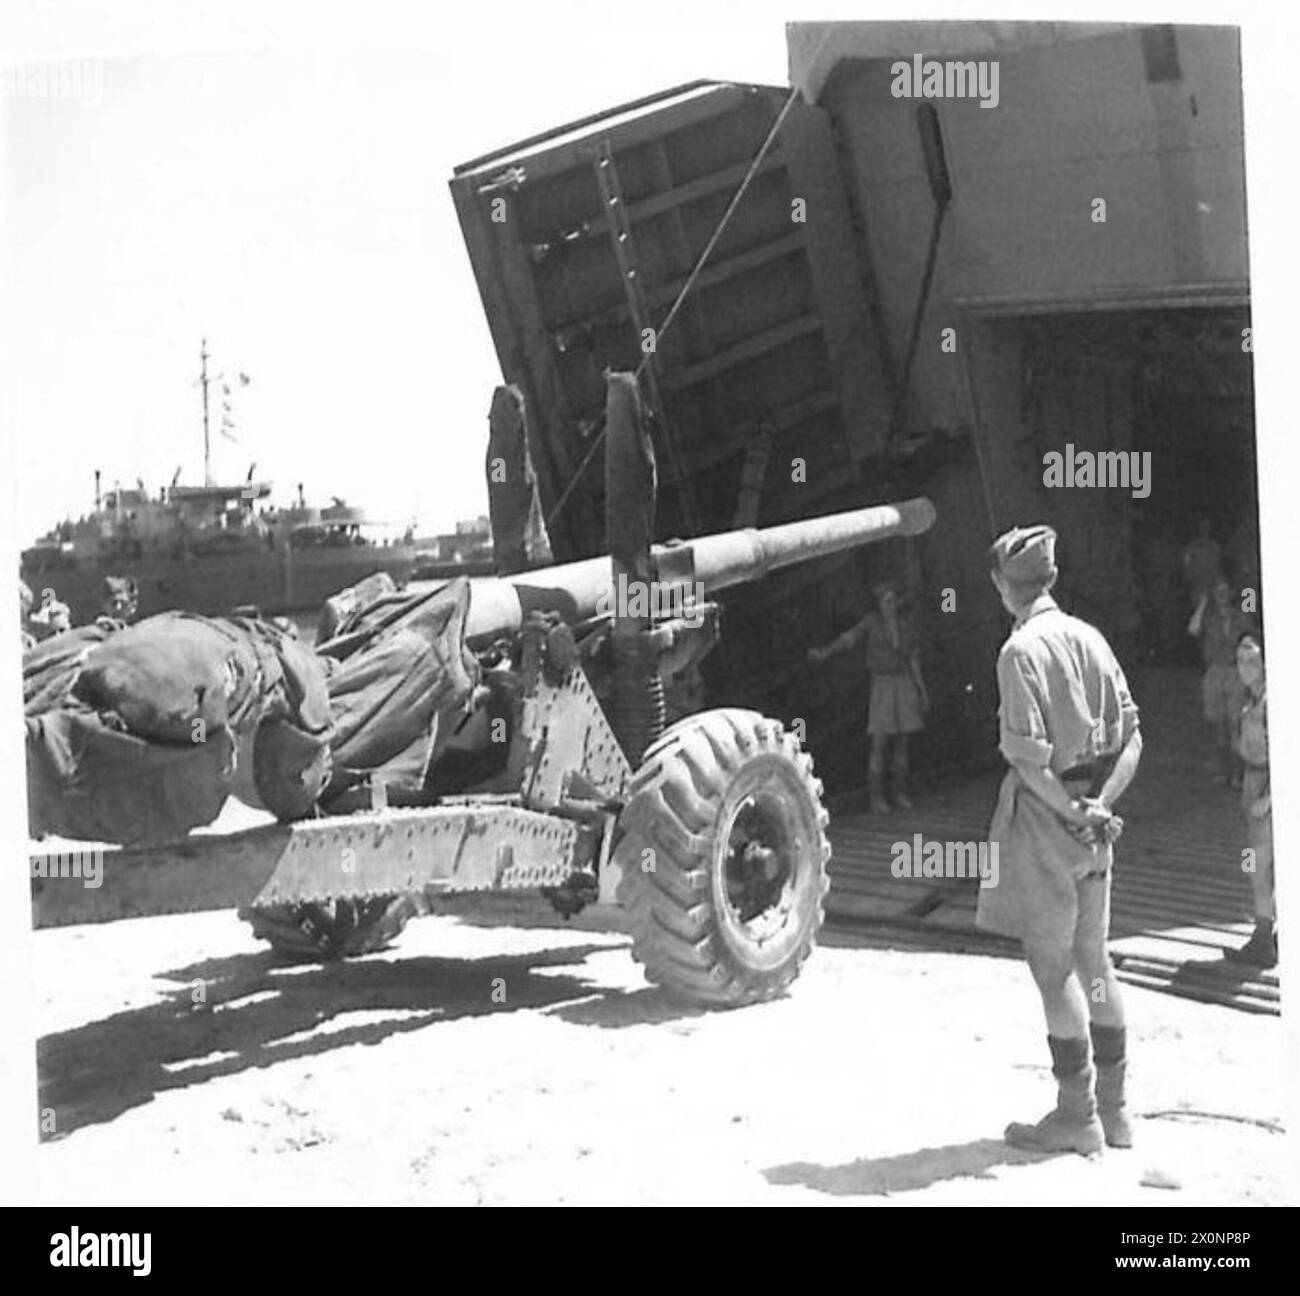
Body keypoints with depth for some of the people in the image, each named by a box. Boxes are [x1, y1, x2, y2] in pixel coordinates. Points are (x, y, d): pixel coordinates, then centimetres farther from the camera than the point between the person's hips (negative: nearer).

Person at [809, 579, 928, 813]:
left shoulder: (905, 622, 3)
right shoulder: (871, 622, -8)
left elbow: (913, 658, 10)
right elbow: (848, 639, -22)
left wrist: (922, 690, 10)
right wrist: (824, 653, -40)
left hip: (904, 685, 3)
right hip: (880, 686, -3)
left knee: (901, 741, 6)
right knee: (879, 743, -6)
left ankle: (901, 792, 15)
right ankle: (875, 796, -1)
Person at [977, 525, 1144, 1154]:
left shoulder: (1021, 650, -15)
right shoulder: (1088, 638, 7)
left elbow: (1028, 757, -21)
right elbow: (1131, 737, 6)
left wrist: (1071, 812, -13)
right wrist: (1101, 802, -2)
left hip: (1045, 818, -7)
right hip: (1092, 825, 7)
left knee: (1053, 965, 0)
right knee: (1093, 959, 15)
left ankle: (1076, 1115, 5)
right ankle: (1112, 1108, 21)